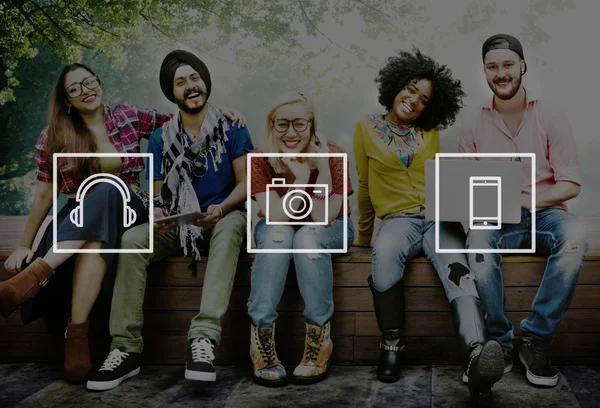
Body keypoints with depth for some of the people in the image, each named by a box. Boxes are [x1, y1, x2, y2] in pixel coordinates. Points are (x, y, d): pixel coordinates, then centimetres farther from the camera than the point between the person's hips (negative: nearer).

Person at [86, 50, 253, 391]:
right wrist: (158, 214, -18)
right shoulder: (161, 139, 6)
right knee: (132, 241, -27)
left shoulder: (232, 129, 0)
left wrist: (221, 209, -26)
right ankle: (127, 348, -27)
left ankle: (204, 338, -48)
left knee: (230, 227, -39)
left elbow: (245, 183, -5)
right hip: (178, 225, 2)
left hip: (224, 218, -2)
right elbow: (159, 194, 7)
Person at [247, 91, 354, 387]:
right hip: (277, 229, 1)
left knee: (308, 236, -35)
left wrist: (323, 167, -33)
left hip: (329, 230, -1)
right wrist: (302, 176, -32)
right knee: (278, 234, -34)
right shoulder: (261, 160, -16)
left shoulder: (332, 155, -19)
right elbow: (275, 217, -24)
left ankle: (320, 341, -27)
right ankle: (261, 338, -30)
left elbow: (323, 218, -26)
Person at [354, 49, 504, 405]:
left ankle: (477, 360, -58)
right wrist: (364, 237, 21)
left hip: (439, 216, 2)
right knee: (385, 254, -40)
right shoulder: (367, 128, 11)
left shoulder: (431, 133, 17)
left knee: (457, 270, -33)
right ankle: (392, 346, -24)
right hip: (399, 217, -1)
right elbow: (365, 187, 16)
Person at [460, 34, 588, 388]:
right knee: (479, 241, -36)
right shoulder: (474, 123, 9)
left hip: (544, 213, 0)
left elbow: (571, 184, 0)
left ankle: (537, 338, -23)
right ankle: (500, 342, -20)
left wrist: (528, 201, -18)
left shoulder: (551, 118, 4)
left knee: (574, 235, -36)